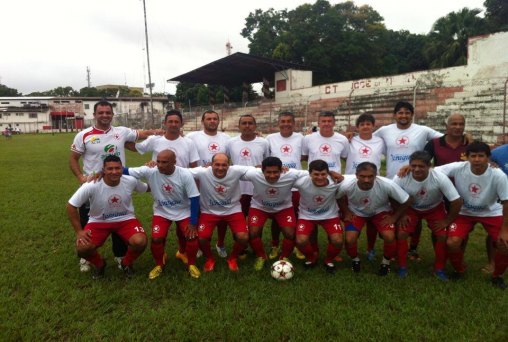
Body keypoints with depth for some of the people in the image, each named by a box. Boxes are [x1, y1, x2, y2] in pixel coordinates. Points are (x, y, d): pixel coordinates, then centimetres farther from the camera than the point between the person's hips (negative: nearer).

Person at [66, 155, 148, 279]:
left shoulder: (131, 181, -16)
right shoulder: (92, 186, -23)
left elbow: (146, 188, 8)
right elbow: (71, 206, -13)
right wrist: (79, 231, -13)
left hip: (125, 220, 1)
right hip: (99, 221, 0)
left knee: (140, 242, -28)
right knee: (82, 248, -25)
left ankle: (127, 263, 9)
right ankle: (99, 264, 13)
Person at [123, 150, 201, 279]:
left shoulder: (185, 174, -23)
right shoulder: (150, 171, -21)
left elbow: (194, 198, -18)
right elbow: (127, 171, -18)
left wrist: (193, 223, -18)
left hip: (183, 212, -1)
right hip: (161, 212, 1)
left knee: (192, 236, -16)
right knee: (156, 239, -15)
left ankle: (191, 264, 14)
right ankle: (159, 264, 17)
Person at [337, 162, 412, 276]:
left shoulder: (387, 185, -36)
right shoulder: (347, 185, -34)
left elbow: (407, 201, -20)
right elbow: (338, 198, -9)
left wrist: (394, 217, -13)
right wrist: (346, 212, -9)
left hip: (380, 211, 0)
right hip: (356, 212, 0)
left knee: (389, 237, -22)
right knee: (349, 239, -18)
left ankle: (386, 262, 11)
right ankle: (355, 259, 17)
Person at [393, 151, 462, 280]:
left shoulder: (440, 178, -35)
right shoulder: (400, 178, -33)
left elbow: (457, 201, -25)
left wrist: (447, 221, -17)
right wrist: (400, 215, -15)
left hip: (435, 208, 0)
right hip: (410, 208, 0)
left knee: (443, 235, -13)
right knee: (401, 234, -16)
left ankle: (439, 269, 10)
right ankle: (402, 267, 5)